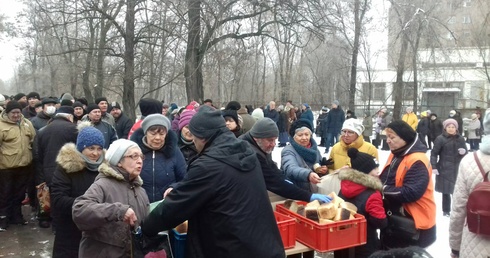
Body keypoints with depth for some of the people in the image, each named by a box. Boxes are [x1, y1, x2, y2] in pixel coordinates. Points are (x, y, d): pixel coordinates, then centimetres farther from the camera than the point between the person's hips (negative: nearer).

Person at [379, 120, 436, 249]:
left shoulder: (417, 161, -21)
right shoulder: (395, 155, 7)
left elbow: (410, 193, -29)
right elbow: (386, 180, 11)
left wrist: (383, 189, -26)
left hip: (414, 223, -8)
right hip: (394, 219, 9)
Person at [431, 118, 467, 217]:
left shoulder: (460, 139, 7)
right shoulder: (440, 138, -6)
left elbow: (465, 152, 16)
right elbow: (434, 153, -5)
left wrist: (464, 151, -9)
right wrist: (434, 167, -13)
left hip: (457, 169, 3)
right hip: (445, 169, -3)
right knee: (446, 191, 4)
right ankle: (446, 211, 19)